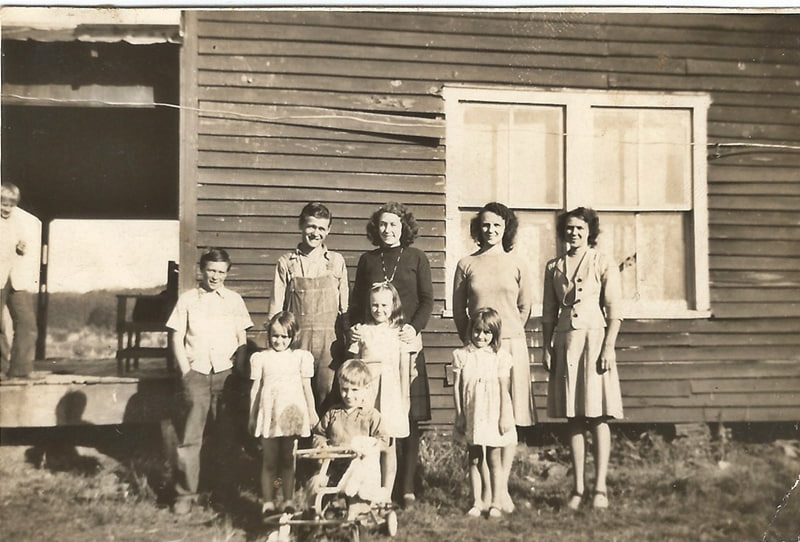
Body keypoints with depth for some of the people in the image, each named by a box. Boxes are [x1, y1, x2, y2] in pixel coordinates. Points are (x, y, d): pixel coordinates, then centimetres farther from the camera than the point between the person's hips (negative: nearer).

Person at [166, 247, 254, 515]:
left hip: (225, 373, 1)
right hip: (196, 372, -1)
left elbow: (241, 340, 11)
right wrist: (186, 371, -2)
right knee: (191, 435, -6)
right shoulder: (187, 299, 5)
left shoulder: (234, 299, 8)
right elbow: (176, 337, 5)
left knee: (224, 432, 6)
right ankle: (185, 493, 0)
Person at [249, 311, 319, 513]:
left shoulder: (300, 357, 5)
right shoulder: (261, 358, 5)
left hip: (292, 414, 0)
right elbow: (255, 388, 8)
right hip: (268, 414, 0)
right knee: (269, 461, 5)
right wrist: (252, 416, 9)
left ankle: (288, 501, 16)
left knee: (288, 460, 8)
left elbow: (306, 387, 9)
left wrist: (312, 412, 9)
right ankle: (268, 502, 11)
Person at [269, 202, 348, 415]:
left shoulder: (336, 261, 9)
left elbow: (345, 306, 11)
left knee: (328, 396, -2)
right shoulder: (286, 263, 6)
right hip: (296, 339, 0)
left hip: (329, 340, 0)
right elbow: (275, 308, 8)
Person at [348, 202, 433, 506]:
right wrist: (355, 329, -1)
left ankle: (407, 486, 4)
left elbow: (427, 300, 3)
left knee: (407, 416, -2)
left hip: (405, 344, -1)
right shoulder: (367, 260, 13)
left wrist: (415, 327, -13)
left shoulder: (416, 258, 7)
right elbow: (356, 302, 15)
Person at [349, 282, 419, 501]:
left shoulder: (400, 332, 4)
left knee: (388, 445, 4)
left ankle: (386, 494, 13)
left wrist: (404, 397, 2)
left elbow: (404, 367, 4)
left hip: (391, 390, -1)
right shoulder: (362, 331, 7)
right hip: (366, 389, 1)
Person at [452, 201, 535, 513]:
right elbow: (458, 309, 9)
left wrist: (507, 333, 10)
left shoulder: (516, 265, 5)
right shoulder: (466, 265, 4)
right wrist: (471, 339, 7)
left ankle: (502, 488, 6)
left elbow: (525, 308, 12)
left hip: (510, 345, 1)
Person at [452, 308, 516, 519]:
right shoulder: (462, 355, 1)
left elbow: (504, 389, -3)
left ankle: (496, 503, 11)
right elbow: (457, 387, 3)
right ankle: (477, 502, 16)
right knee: (474, 460, 8)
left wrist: (505, 416, -6)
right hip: (471, 416, 2)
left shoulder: (500, 357, -2)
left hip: (493, 416, -2)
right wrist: (459, 415, 1)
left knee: (494, 460, 4)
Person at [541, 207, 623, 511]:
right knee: (573, 419, 6)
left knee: (598, 417, -2)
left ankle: (600, 487, 5)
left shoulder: (604, 264, 1)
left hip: (594, 339, -3)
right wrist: (547, 348, 5)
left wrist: (609, 347, -11)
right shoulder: (554, 267, 12)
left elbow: (614, 311, -3)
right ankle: (578, 487, 12)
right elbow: (549, 313, 13)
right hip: (565, 342, 4)